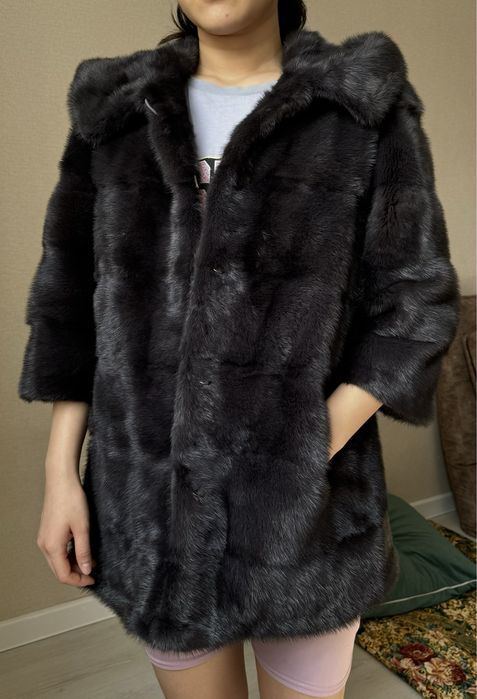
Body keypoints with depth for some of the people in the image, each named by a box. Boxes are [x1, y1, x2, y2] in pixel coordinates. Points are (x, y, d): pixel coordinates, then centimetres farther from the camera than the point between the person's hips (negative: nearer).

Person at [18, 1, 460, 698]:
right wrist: (60, 472, 1)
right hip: (152, 490, 3)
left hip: (301, 504, -2)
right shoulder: (116, 110, 6)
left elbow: (414, 301, -3)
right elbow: (78, 301, 6)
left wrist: (310, 453, -14)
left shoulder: (367, 106, -1)